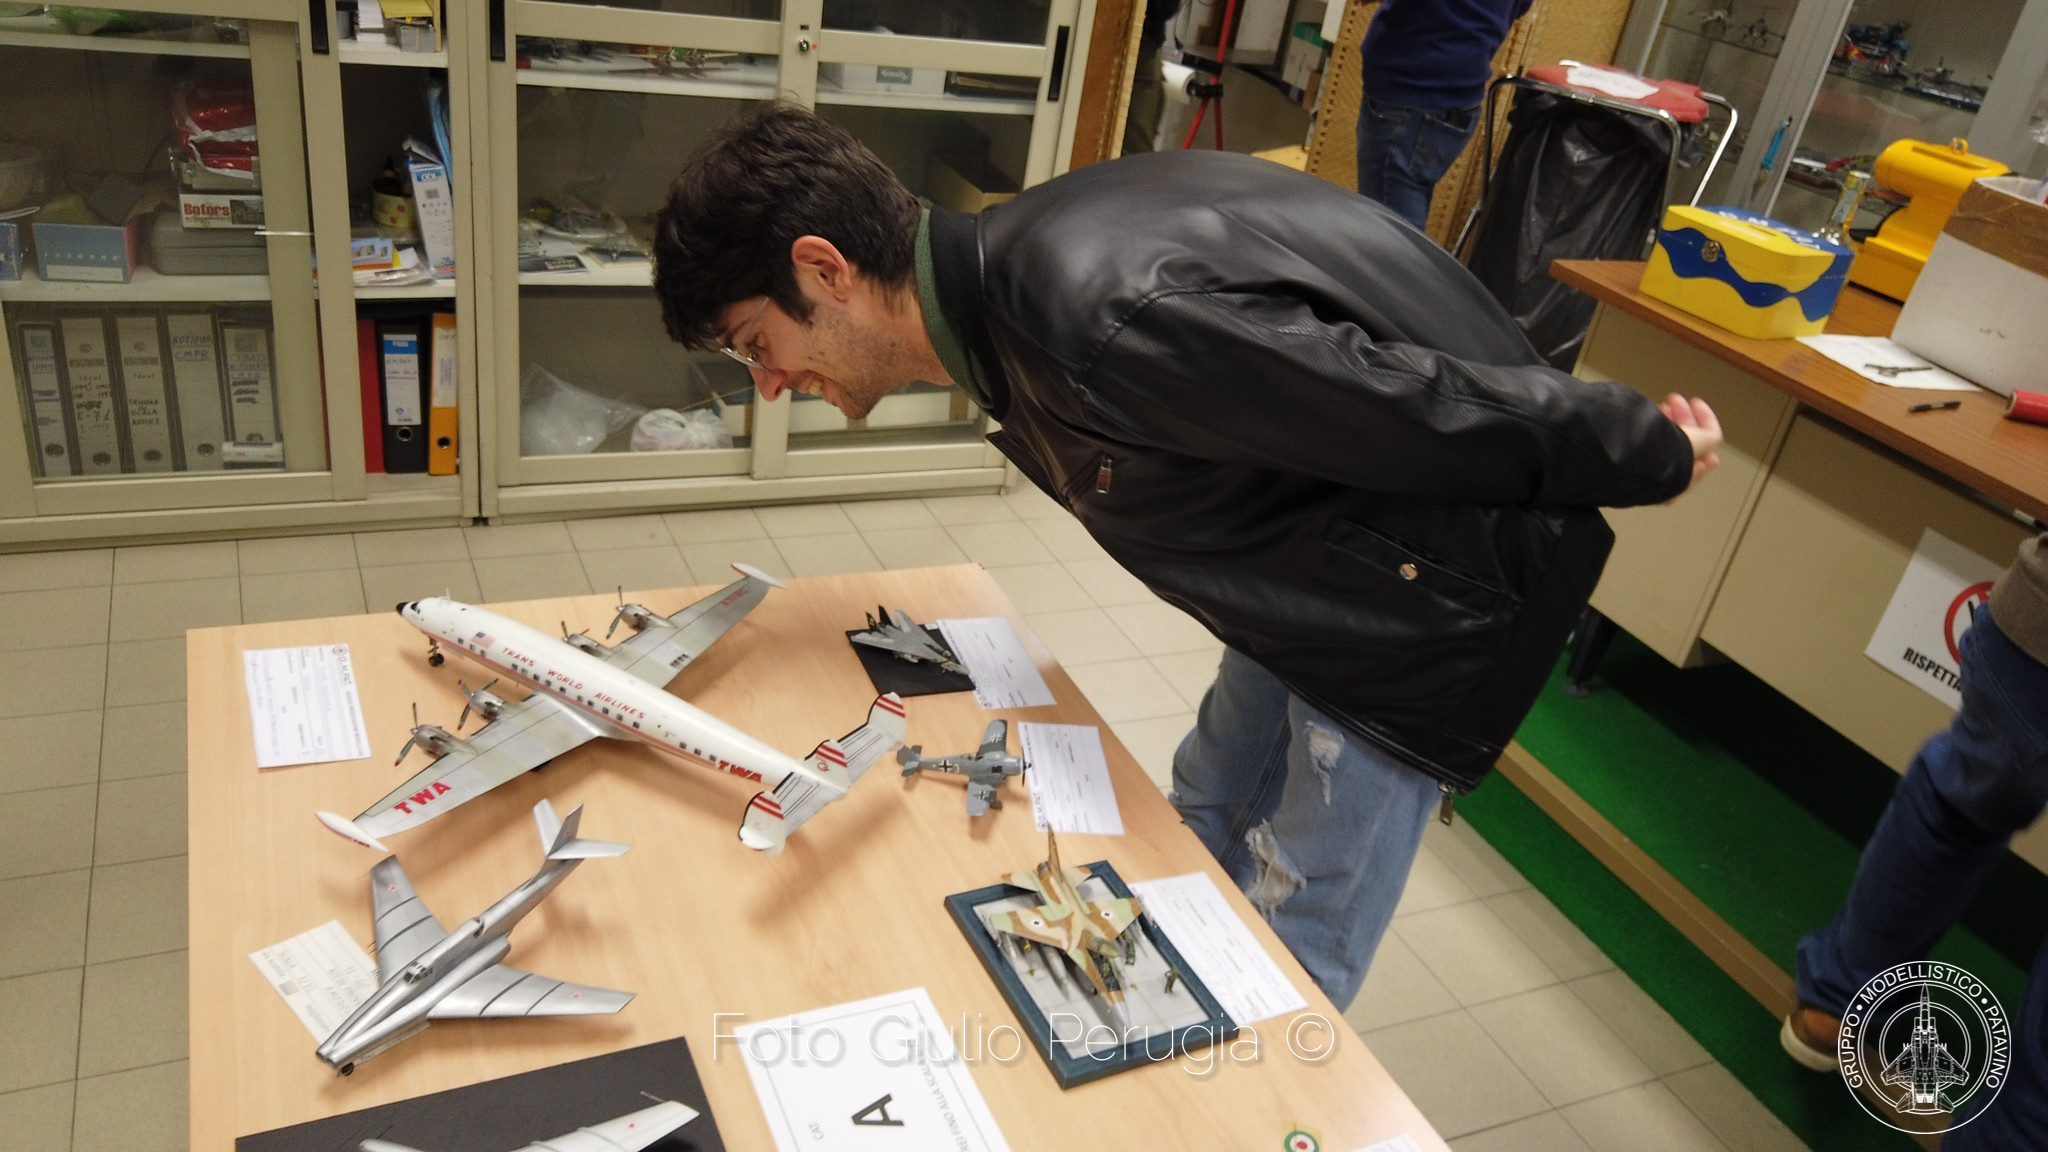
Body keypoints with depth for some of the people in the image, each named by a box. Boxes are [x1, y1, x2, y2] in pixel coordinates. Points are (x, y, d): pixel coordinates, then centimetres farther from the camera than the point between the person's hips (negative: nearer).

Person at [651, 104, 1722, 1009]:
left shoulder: (1103, 316, -36)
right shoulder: (1002, 278, -2)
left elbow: (1431, 408, -28)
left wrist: (1651, 455, -11)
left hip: (1431, 604, -9)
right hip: (1311, 583, 9)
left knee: (1287, 958, 3)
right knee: (1205, 832, 21)